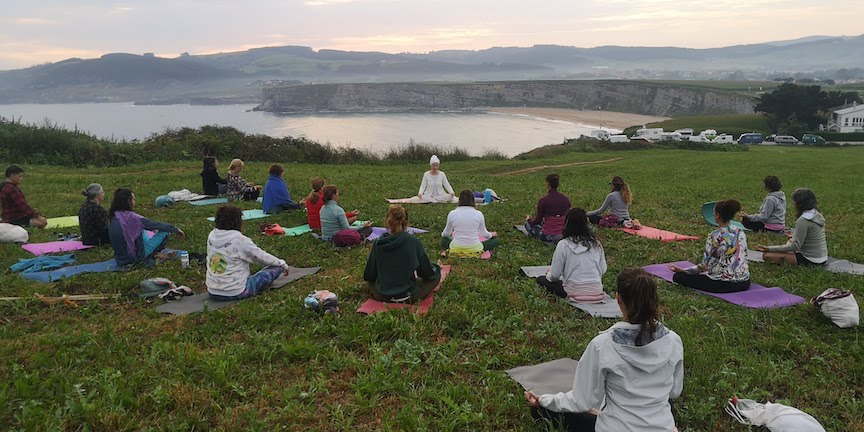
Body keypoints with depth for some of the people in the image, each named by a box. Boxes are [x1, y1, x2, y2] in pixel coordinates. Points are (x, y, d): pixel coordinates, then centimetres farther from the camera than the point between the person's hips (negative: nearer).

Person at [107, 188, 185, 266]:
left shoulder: (113, 217, 3)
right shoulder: (130, 217, -21)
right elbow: (156, 225, -14)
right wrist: (175, 229, -1)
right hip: (133, 259, -8)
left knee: (143, 231, 28)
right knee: (164, 232, -5)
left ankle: (155, 253, 15)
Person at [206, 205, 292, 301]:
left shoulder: (211, 236, 0)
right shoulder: (240, 240, -16)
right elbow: (263, 257, -5)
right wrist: (283, 264, 12)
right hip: (235, 293, -7)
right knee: (276, 268, 2)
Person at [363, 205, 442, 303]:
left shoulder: (377, 243, -9)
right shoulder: (413, 241, -15)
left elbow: (368, 276, 2)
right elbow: (428, 272, -3)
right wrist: (437, 268, 19)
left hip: (382, 297, 1)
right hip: (409, 297, -1)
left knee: (372, 280, 34)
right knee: (436, 274, 19)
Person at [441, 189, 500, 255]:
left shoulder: (452, 214, -5)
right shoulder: (478, 214, -7)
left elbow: (446, 233, 12)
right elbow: (484, 233, 9)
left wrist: (442, 234, 38)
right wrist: (492, 235, 33)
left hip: (456, 249, 2)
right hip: (474, 249, -2)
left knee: (444, 240, 33)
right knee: (497, 241, 17)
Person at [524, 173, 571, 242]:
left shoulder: (543, 201, -16)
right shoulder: (566, 199, -2)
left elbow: (538, 220, -6)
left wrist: (529, 220, 16)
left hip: (549, 236, -7)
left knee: (528, 224, 17)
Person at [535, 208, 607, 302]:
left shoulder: (563, 244, -10)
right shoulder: (596, 243, 2)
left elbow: (555, 275, -7)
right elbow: (603, 270, 6)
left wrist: (549, 274, 16)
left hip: (576, 293, -6)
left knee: (541, 280, 13)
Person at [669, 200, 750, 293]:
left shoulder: (715, 237, -17)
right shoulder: (741, 232, 2)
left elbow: (705, 266, -13)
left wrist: (682, 270, -2)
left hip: (725, 285, -7)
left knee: (677, 276, -3)